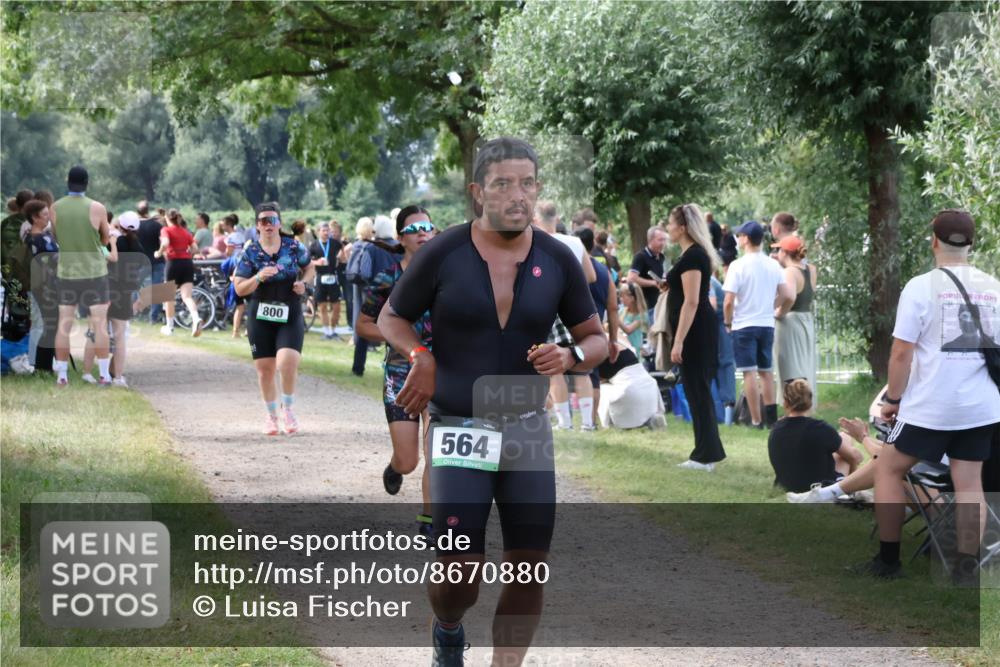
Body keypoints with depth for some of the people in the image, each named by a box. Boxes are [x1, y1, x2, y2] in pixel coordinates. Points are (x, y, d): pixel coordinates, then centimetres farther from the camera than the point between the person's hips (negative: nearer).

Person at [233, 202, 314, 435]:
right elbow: (239, 289, -2)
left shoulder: (294, 247, -1)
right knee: (265, 369, 5)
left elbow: (309, 268, 17)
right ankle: (271, 415, 26)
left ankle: (288, 409, 4)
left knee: (287, 362, -20)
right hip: (260, 318, 1)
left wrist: (303, 282, -4)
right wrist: (258, 278, -19)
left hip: (290, 317, -1)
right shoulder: (250, 253, -2)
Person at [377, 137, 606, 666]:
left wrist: (570, 357, -13)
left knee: (528, 571, 0)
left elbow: (597, 339, 10)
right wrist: (421, 356, -13)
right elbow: (391, 318, 7)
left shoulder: (558, 260, 0)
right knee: (459, 575, -9)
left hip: (527, 429, 3)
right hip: (458, 429, -3)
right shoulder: (443, 254, -7)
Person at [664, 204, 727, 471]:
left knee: (697, 391, -7)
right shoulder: (696, 254, 15)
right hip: (699, 331, 10)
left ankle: (705, 456, -5)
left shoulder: (692, 256, -16)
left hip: (695, 331, -10)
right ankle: (707, 452, 18)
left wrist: (679, 342, -24)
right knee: (699, 391, 13)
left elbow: (691, 302, -22)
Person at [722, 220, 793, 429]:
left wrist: (728, 322, 0)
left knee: (749, 372, -2)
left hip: (744, 325, -5)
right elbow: (788, 295, 1)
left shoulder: (738, 266, -12)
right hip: (767, 324, 5)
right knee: (766, 371, 15)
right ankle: (771, 417, 13)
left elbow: (729, 301, -16)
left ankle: (756, 420, -4)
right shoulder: (773, 265, 3)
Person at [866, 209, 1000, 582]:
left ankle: (888, 560, 13)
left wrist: (892, 399, 3)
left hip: (930, 407, -4)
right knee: (969, 483, 8)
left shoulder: (921, 288, -9)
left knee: (889, 468, 11)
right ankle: (967, 568, 2)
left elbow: (901, 354, -9)